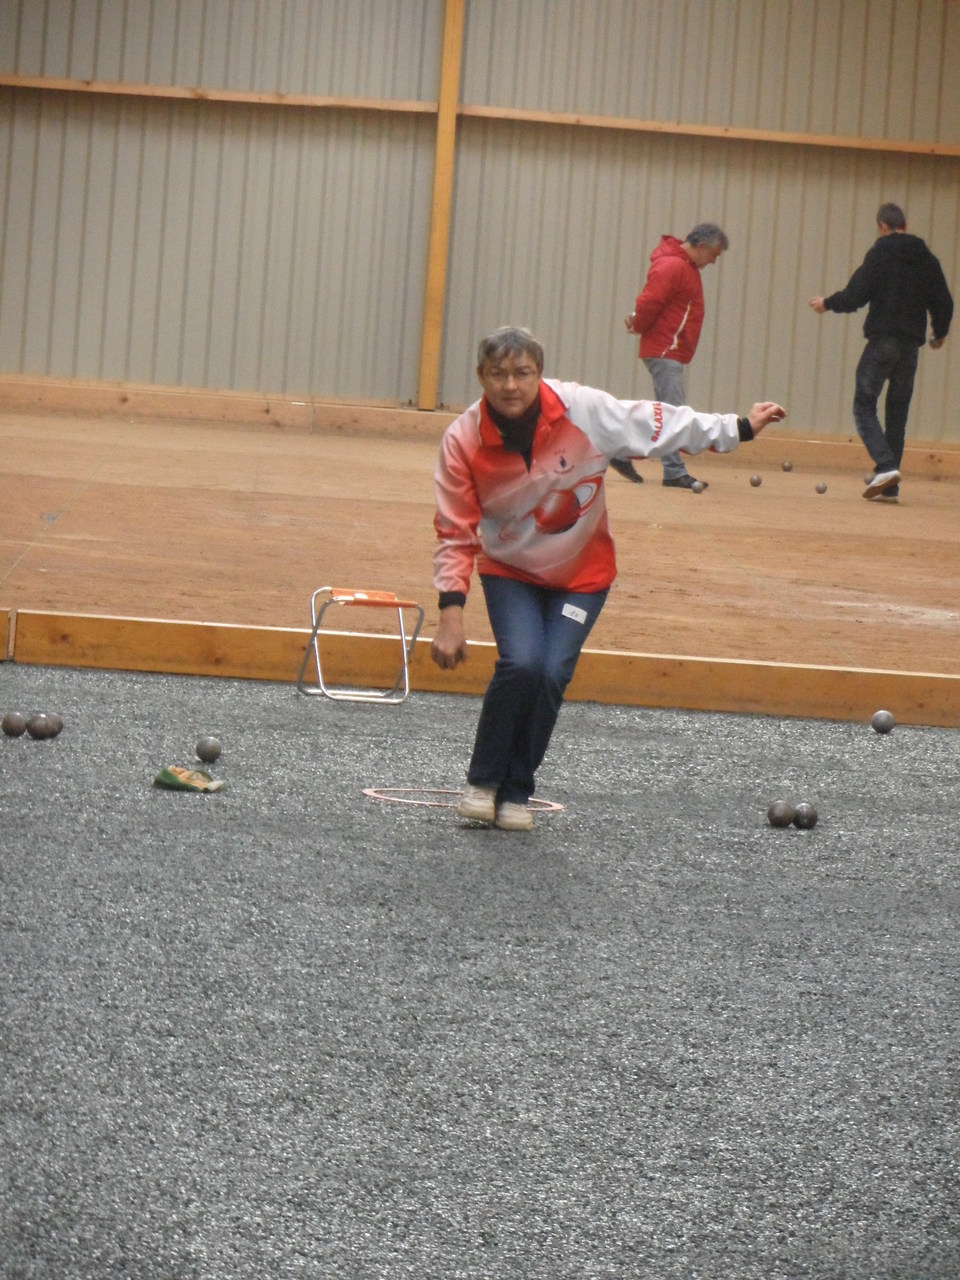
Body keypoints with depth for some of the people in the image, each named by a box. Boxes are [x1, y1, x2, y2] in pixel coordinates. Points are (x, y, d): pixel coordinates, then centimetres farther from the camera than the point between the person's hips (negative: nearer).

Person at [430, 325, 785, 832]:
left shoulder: (584, 410, -21)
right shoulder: (463, 441, -19)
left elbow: (660, 426, -8)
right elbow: (455, 533, -14)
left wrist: (740, 428, -4)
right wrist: (451, 609, -23)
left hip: (582, 572, 0)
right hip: (509, 570, 0)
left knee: (551, 676, -15)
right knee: (521, 664, -23)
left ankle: (516, 792, 5)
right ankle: (482, 783, -3)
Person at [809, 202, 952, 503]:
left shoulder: (880, 254, -6)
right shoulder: (926, 259, 10)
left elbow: (856, 295, -11)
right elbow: (943, 303, 12)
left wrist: (827, 304, 7)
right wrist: (939, 334, 30)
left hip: (882, 340, -5)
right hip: (911, 343, 5)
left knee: (864, 405, 0)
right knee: (897, 412, 10)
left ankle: (885, 465, -21)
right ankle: (889, 486, 8)